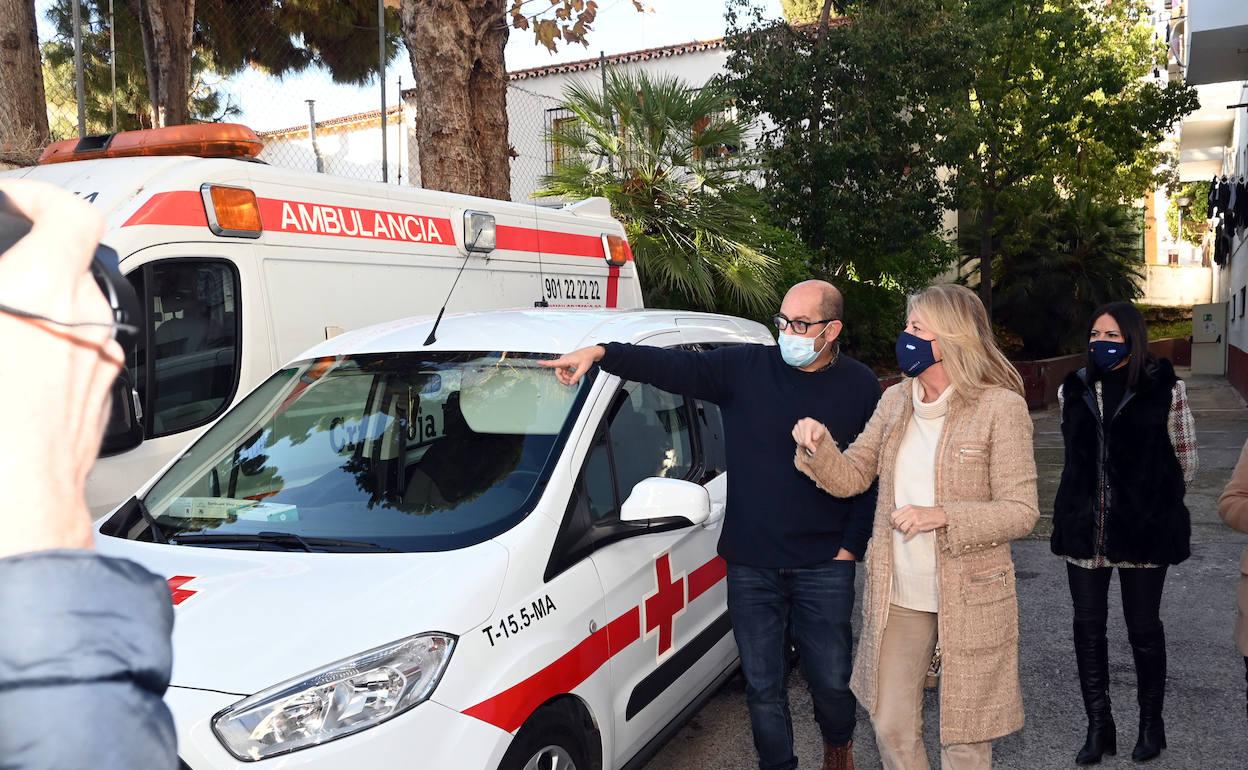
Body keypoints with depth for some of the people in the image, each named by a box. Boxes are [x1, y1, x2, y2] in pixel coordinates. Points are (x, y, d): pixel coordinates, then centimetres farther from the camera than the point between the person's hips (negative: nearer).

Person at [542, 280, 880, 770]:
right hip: (751, 564, 1)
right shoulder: (745, 367, -3)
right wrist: (601, 353, -24)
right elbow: (673, 366, -12)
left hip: (824, 566, 0)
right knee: (762, 684, 11)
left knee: (831, 679, 11)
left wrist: (851, 547, -3)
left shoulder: (860, 387, -2)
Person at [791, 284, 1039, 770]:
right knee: (891, 728, 16)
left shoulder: (1000, 407, -13)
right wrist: (818, 446, -13)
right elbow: (850, 478, 7)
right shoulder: (895, 401, 4)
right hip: (897, 595, 5)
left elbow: (1021, 512, -13)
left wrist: (943, 515, -27)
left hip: (969, 598, -5)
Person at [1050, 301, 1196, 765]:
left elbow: (1185, 457, 4)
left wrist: (1159, 501, 12)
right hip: (1085, 528, 3)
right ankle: (1098, 726, 20)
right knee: (1088, 627, 7)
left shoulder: (1164, 388, -6)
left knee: (1143, 627, 10)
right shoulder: (1074, 389, 5)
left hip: (1143, 529, -3)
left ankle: (1150, 723, 28)